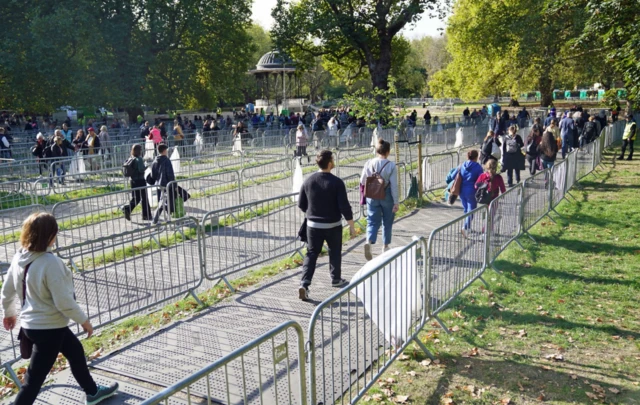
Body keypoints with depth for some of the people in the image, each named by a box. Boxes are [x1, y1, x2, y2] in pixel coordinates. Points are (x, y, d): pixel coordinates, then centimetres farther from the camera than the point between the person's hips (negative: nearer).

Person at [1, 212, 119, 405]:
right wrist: (84, 320, -10)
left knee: (75, 350, 27)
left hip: (30, 323, 9)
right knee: (34, 380, 3)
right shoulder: (50, 262, -28)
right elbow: (63, 301, -25)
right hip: (48, 327, -9)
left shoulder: (19, 258, -2)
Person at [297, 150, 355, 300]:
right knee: (335, 253, 18)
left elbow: (301, 204, 4)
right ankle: (336, 280, 34)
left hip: (313, 225, 3)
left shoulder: (308, 181, -3)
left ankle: (304, 284, -7)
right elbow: (344, 206, -15)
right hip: (333, 225, -2)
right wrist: (351, 225, -5)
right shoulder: (336, 182, -15)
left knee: (311, 254, 6)